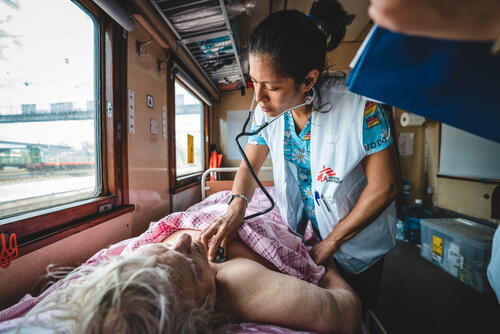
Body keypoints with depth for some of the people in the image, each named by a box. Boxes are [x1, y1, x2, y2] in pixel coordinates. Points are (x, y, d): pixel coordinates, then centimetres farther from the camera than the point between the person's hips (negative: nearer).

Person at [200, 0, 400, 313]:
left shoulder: (360, 107, -30)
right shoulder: (267, 110, -14)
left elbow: (384, 187, -23)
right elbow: (250, 164, -5)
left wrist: (331, 242, -16)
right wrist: (237, 207, -25)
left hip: (357, 236, -3)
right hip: (304, 229, 4)